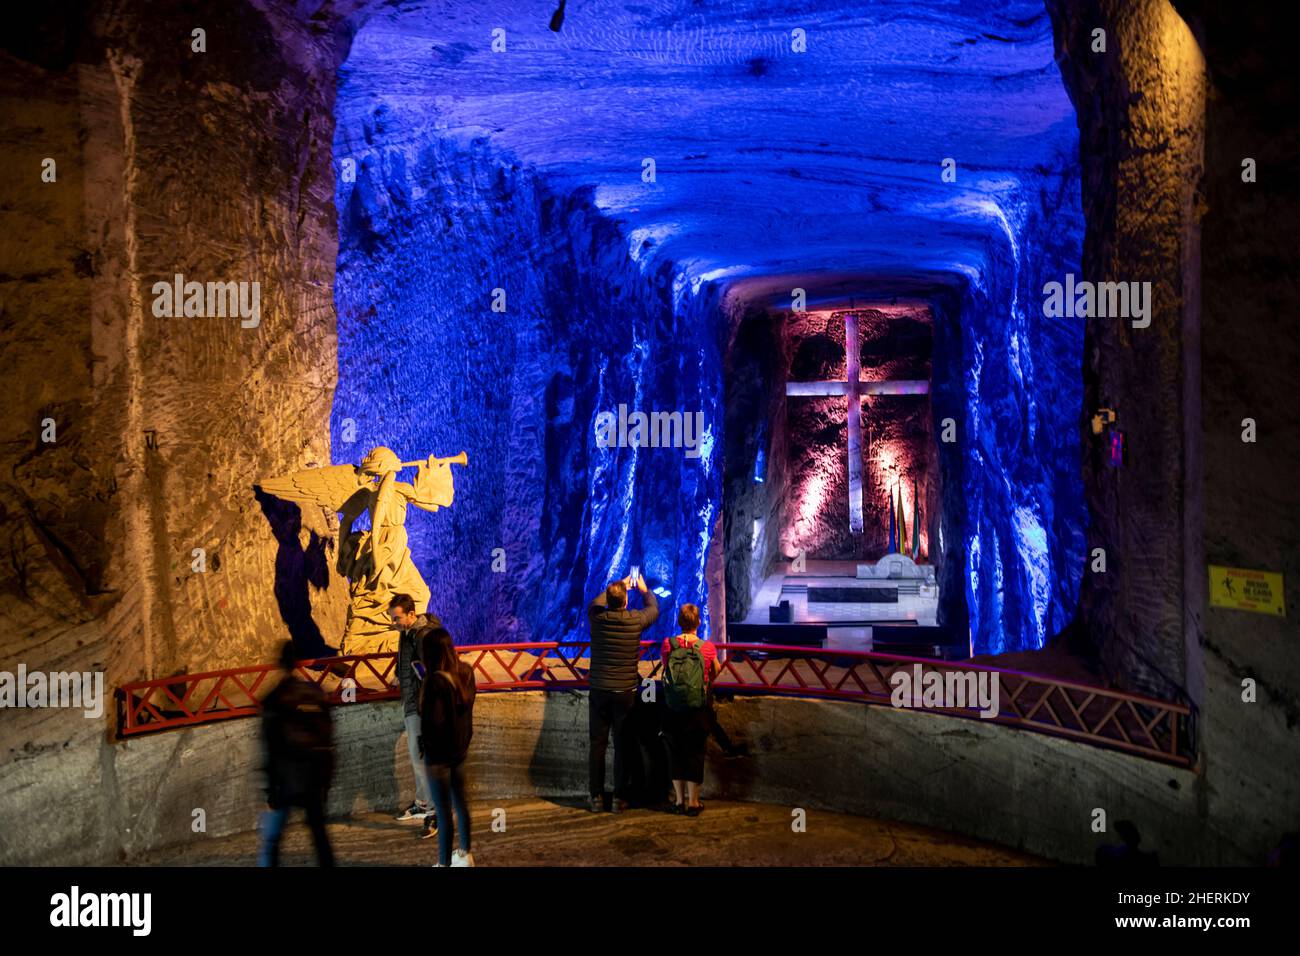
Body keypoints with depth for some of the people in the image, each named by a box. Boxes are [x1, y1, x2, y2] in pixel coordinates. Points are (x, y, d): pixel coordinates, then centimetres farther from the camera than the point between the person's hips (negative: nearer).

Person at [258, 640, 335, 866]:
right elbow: (328, 736, 6)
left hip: (287, 777, -5)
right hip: (317, 773, 5)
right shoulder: (316, 693, 4)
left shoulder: (274, 699, -10)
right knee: (318, 829, 16)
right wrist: (326, 777, 13)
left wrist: (271, 790, -8)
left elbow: (270, 749, -11)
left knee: (270, 839, -1)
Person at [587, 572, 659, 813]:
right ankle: (619, 799, 7)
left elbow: (595, 602, 21)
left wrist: (620, 586, 33)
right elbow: (653, 609, 16)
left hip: (598, 691, 1)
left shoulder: (597, 617, -5)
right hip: (626, 692, -1)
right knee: (622, 746, 4)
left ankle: (596, 797, 10)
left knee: (596, 744, 7)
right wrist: (644, 589, 35)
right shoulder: (635, 620, -8)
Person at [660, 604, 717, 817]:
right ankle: (693, 802, 14)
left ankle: (679, 799, 20)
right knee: (695, 753, 9)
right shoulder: (707, 648, -10)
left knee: (675, 752, 14)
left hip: (672, 709, 1)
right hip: (698, 710, -1)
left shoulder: (668, 645, -7)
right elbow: (715, 673, 6)